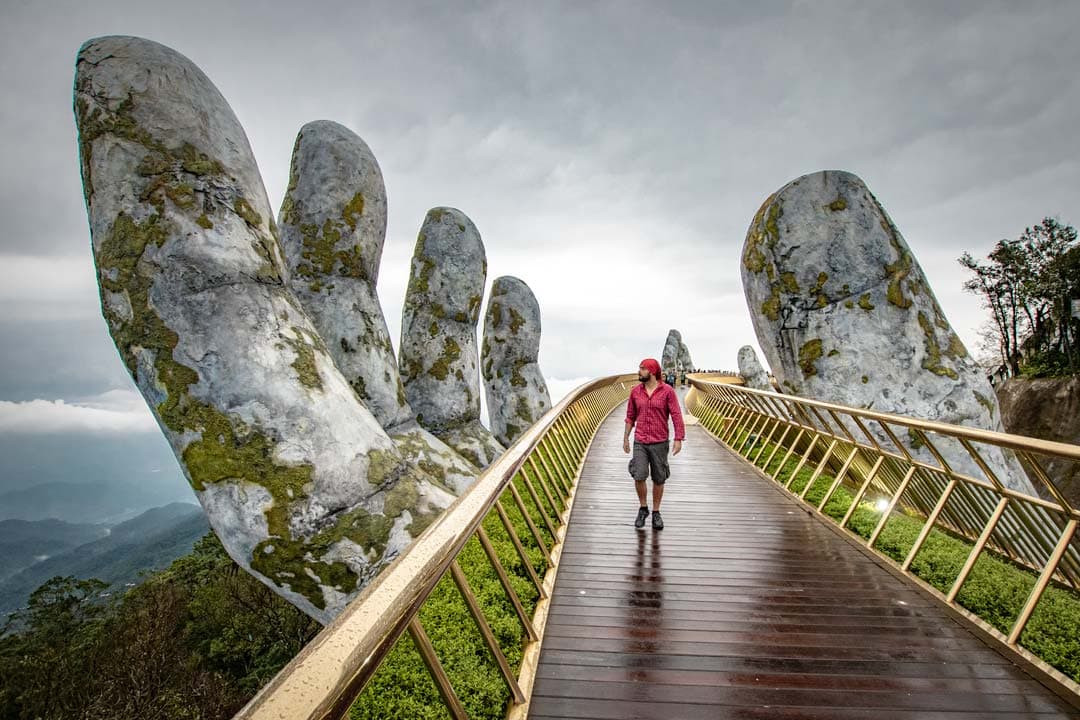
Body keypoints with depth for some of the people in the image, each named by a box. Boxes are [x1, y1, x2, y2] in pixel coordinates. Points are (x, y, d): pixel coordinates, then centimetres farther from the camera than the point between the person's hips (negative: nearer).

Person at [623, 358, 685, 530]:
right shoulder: (635, 391, 1)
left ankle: (656, 513, 23)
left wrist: (678, 440, -17)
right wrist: (625, 439, 8)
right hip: (640, 443, 2)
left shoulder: (668, 391, -9)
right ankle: (643, 508, 12)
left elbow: (676, 416, -10)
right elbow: (630, 416, 9)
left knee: (658, 479, 6)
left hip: (659, 443, -2)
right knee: (638, 476, -10)